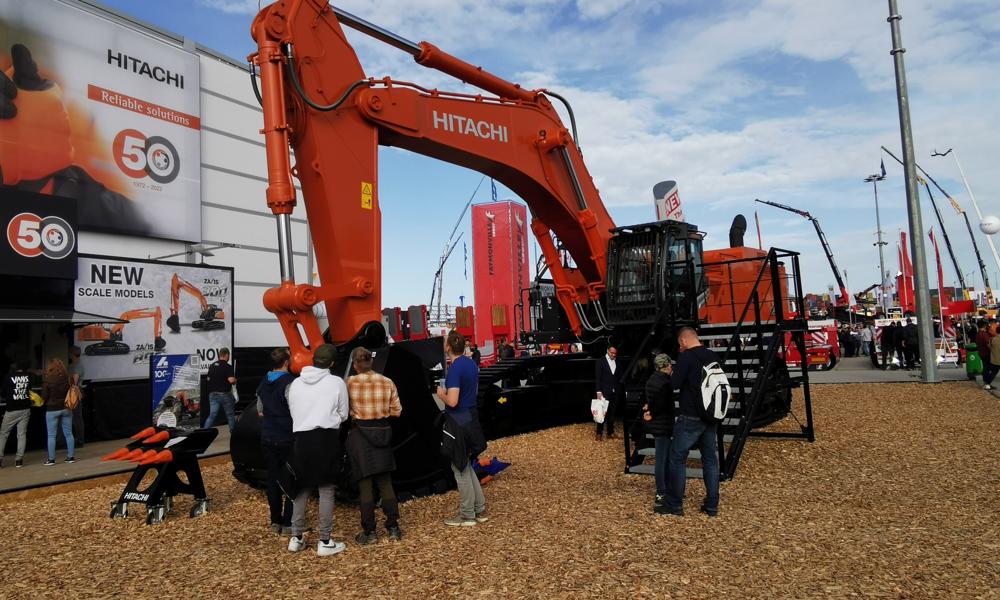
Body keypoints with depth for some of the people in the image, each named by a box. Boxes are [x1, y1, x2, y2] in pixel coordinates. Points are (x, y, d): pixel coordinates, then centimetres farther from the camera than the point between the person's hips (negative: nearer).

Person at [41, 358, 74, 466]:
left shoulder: (47, 381, -13)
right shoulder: (68, 379, -5)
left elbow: (44, 397, -7)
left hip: (52, 410, -3)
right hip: (66, 409, 3)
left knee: (51, 435, 6)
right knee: (68, 434, 10)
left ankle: (51, 459, 9)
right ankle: (70, 457, 14)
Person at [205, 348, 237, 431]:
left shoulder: (212, 366, 7)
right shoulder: (228, 367, -14)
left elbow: (208, 379, 16)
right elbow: (231, 380, -25)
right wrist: (235, 381, -3)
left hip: (213, 394, 5)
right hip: (225, 394, -5)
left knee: (212, 415, 3)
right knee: (230, 415, 10)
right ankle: (233, 433, 18)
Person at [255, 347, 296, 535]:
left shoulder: (263, 383, 9)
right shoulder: (289, 382, -15)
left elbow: (260, 412, 17)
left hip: (267, 437, 7)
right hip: (287, 438, -7)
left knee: (273, 479, 11)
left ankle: (275, 521, 17)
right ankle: (288, 523, 3)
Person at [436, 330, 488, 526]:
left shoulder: (455, 369, -20)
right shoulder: (471, 364, 8)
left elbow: (452, 401, -26)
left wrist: (441, 394, -6)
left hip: (459, 421, -9)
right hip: (471, 417, 9)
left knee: (460, 468, 3)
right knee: (466, 466, 19)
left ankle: (467, 515, 12)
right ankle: (479, 510, 24)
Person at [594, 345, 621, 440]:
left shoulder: (617, 362, 11)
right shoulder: (600, 361, -2)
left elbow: (619, 377, 14)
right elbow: (597, 378, -5)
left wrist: (619, 389, 4)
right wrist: (598, 391, -12)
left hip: (615, 392, 4)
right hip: (605, 392, -4)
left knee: (612, 413, 7)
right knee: (603, 412, -6)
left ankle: (610, 432, 14)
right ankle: (599, 432, 1)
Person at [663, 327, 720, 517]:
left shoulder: (686, 357, -14)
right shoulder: (712, 356, 8)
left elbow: (672, 385, -17)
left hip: (690, 418, -7)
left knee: (677, 459, 3)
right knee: (710, 459, 13)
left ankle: (675, 505, 8)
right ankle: (712, 505, 18)